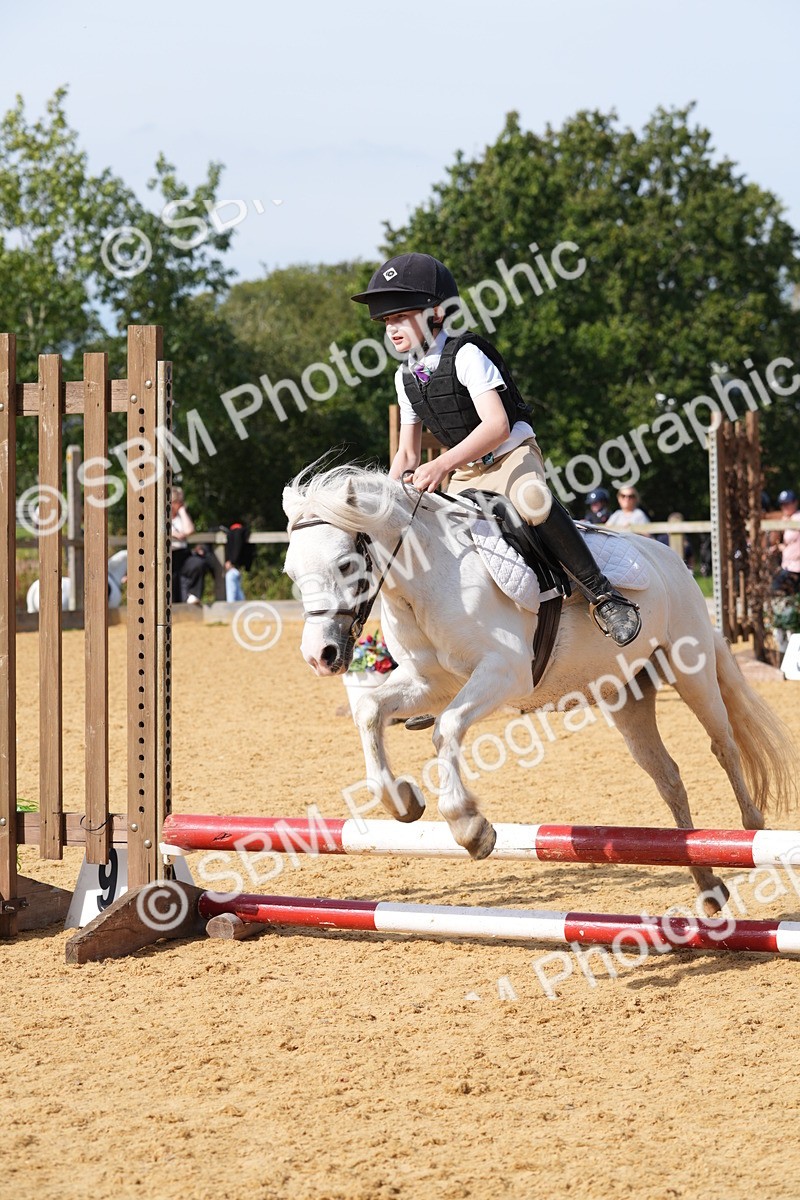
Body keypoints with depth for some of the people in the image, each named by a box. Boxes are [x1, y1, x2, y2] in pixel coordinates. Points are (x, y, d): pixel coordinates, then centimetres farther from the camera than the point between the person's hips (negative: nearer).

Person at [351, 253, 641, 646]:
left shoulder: (465, 355, -17)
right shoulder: (406, 377, 5)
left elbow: (497, 426, -30)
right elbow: (408, 454, 13)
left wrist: (443, 464, -42)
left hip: (513, 455, -8)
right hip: (465, 474, 8)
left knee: (534, 503, -38)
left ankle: (601, 595, -34)